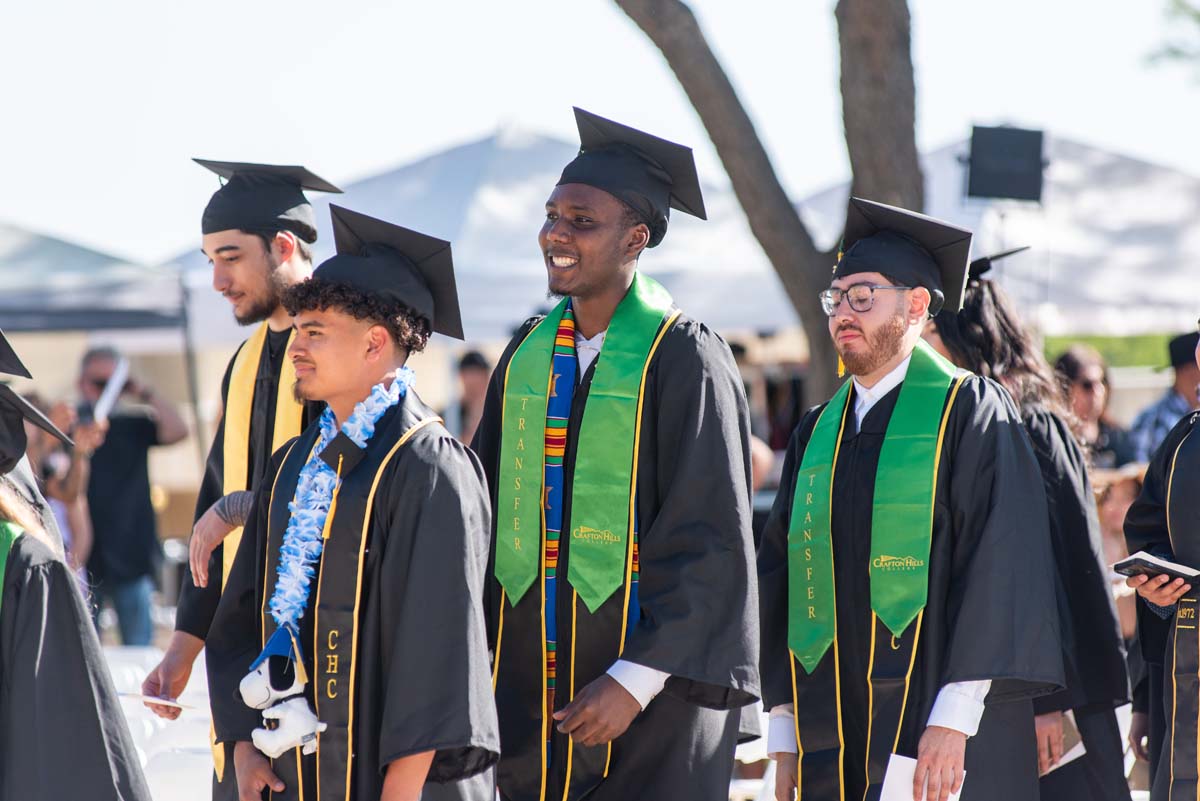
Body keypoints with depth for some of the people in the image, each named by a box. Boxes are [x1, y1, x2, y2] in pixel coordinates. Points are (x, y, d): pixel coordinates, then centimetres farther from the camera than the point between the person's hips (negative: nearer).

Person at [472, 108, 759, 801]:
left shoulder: (684, 358, -9)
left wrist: (636, 680, -19)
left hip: (652, 697, -6)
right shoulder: (529, 353, 10)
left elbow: (710, 543, -13)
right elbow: (485, 508, 14)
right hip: (529, 685, 6)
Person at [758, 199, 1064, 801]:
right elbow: (780, 576, 17)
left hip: (944, 735, -6)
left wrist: (953, 719, -18)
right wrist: (785, 733, 9)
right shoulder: (817, 434, 16)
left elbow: (1001, 564, -10)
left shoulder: (970, 412, -1)